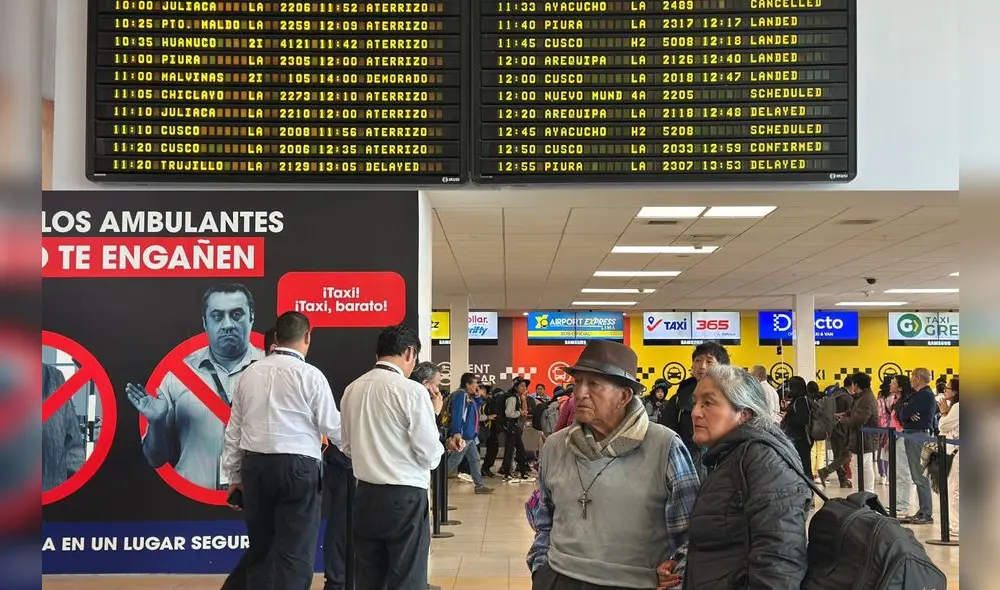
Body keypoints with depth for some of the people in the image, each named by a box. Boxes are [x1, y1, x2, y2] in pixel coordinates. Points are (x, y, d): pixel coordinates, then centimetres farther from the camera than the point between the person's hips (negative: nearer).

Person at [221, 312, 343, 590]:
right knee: (295, 554, 0)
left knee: (260, 549, 15)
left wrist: (234, 475, 21)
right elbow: (334, 428, -3)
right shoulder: (310, 375, -7)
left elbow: (234, 430, 12)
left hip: (254, 466, 5)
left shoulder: (250, 373, 7)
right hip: (297, 467, -5)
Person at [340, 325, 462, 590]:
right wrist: (442, 447, 9)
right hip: (405, 498, -6)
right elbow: (429, 453, -12)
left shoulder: (352, 390, 4)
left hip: (365, 495, 6)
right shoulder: (412, 390, -13)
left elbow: (347, 446, 11)